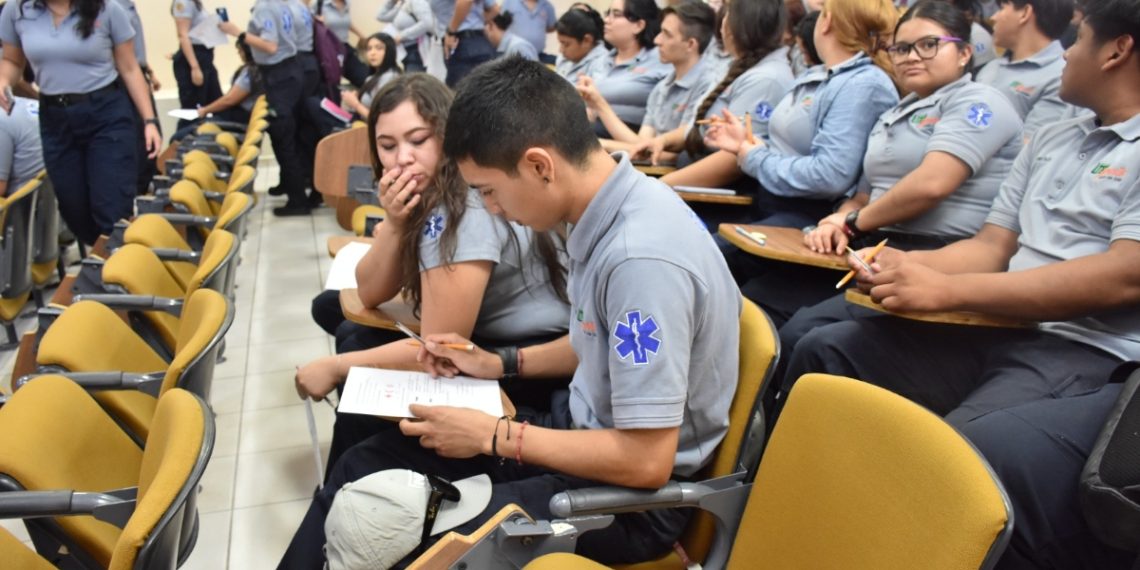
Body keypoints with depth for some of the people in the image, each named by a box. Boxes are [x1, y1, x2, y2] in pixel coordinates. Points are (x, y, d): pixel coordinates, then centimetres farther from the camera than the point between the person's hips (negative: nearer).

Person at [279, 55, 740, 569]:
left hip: (630, 494, -9)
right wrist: (501, 364, 9)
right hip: (587, 429, 9)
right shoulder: (607, 213, -2)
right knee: (364, 468, 6)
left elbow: (646, 461, -27)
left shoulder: (642, 257, -31)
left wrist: (493, 435, -19)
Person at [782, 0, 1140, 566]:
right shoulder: (1049, 139, 21)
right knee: (825, 350, -5)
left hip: (1092, 355, -8)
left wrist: (945, 289, -19)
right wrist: (909, 265, -3)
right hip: (998, 331, 8)